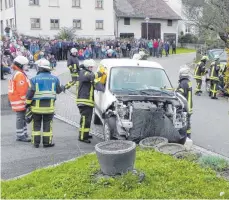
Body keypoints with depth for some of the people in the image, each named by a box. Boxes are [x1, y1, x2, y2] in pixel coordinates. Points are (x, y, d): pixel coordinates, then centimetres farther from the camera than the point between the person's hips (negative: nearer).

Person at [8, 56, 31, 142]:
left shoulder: (15, 73, 17)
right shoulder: (19, 75, -17)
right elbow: (22, 90, -22)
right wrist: (25, 101, -17)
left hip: (17, 100, 10)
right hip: (20, 101, -10)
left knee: (22, 118, 15)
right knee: (21, 118, -4)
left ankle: (23, 134, 22)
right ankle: (20, 136, 2)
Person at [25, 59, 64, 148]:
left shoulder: (35, 79, -6)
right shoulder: (54, 78, 0)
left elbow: (30, 92, -9)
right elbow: (58, 90, 9)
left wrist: (28, 103, 0)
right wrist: (62, 87, 31)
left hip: (37, 106, -1)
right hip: (49, 106, 1)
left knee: (36, 124, 11)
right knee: (47, 124, 9)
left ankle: (36, 142, 13)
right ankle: (47, 142, 11)